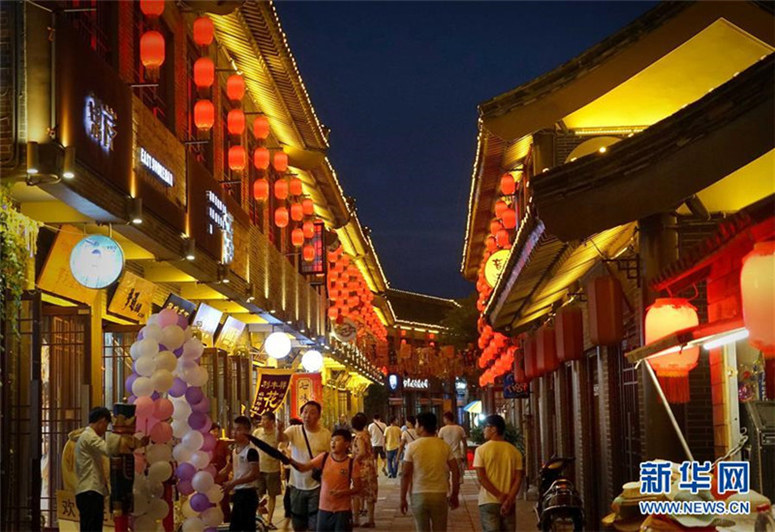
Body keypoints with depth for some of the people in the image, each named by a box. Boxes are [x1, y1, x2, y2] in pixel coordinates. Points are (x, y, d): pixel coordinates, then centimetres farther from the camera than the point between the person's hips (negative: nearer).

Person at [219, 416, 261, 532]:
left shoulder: (251, 451, -15)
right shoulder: (234, 451, 12)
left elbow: (254, 474, -23)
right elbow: (227, 469, 23)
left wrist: (233, 483, -28)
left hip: (248, 494, -9)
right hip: (238, 494, 9)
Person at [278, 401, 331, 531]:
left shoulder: (326, 434, -6)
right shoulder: (294, 430, -5)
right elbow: (282, 438, -25)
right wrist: (279, 431, -48)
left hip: (317, 486, -2)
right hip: (297, 486, 2)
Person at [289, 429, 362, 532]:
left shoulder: (352, 463, -8)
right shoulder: (324, 458, 0)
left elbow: (357, 488, -3)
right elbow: (303, 467, -5)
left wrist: (343, 492, -21)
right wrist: (290, 460, -23)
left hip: (343, 510, -3)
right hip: (324, 509, 3)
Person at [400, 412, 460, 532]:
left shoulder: (412, 447, -6)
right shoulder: (444, 446, 1)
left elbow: (405, 474, -7)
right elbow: (455, 472, 1)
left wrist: (403, 498, 0)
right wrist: (454, 495, 11)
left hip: (419, 495, -2)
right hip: (440, 495, 2)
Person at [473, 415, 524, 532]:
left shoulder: (481, 450, -5)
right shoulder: (514, 451, 4)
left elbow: (481, 478, -12)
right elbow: (518, 479, -3)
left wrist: (499, 495, -12)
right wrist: (509, 500, -10)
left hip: (488, 502, -3)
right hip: (509, 503, 3)